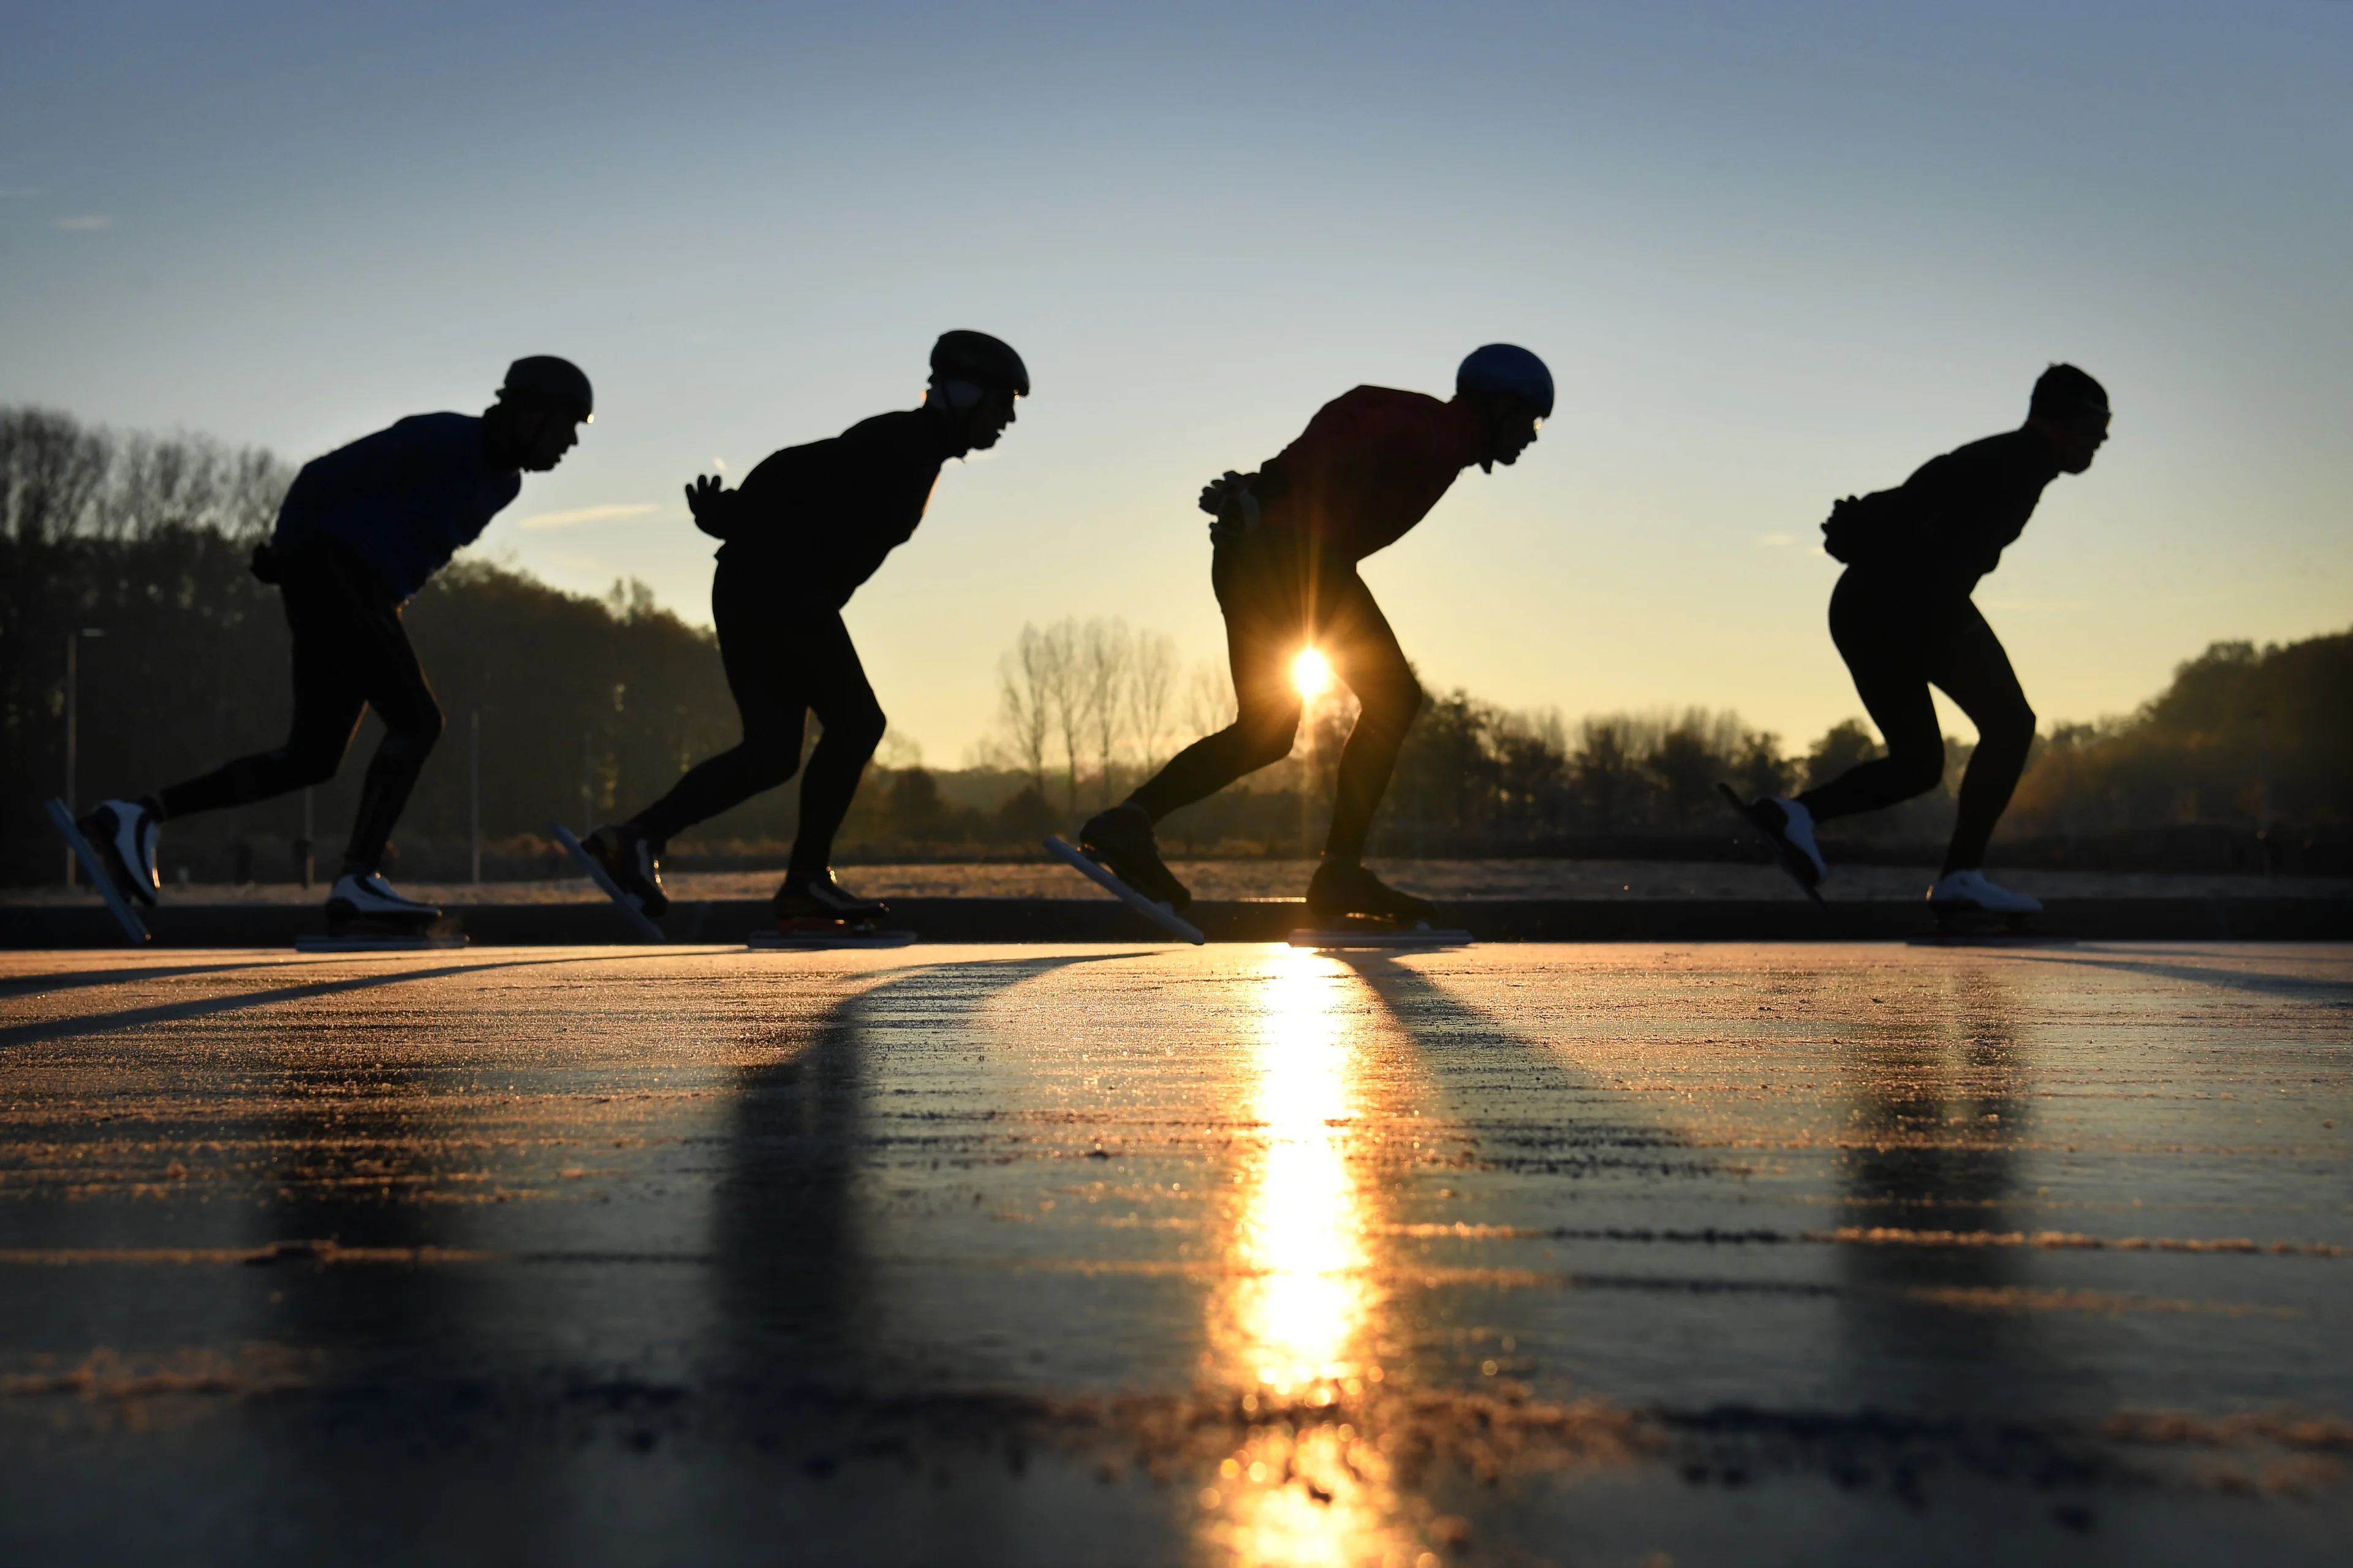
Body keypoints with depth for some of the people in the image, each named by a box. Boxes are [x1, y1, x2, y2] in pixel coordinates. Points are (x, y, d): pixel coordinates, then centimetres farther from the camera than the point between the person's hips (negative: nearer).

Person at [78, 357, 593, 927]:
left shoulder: (504, 485, 13)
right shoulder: (439, 441, -14)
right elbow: (321, 477, -10)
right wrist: (283, 554, 0)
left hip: (368, 598, 9)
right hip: (331, 574, -9)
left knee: (310, 761, 5)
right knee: (418, 720, -17)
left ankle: (139, 815, 7)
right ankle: (359, 879, -19)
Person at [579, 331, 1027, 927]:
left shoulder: (915, 452, 20)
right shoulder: (902, 446, -11)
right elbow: (798, 472, -20)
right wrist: (733, 519, -18)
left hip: (753, 594, 10)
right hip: (781, 593, -10)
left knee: (771, 753, 5)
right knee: (855, 723, -5)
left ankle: (635, 839, -1)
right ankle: (807, 878, 0)